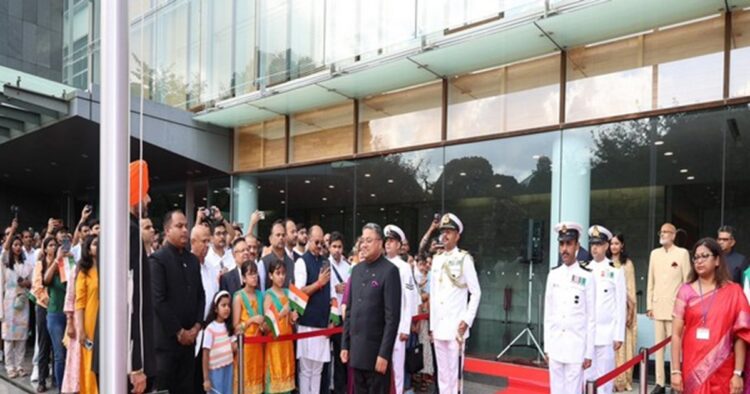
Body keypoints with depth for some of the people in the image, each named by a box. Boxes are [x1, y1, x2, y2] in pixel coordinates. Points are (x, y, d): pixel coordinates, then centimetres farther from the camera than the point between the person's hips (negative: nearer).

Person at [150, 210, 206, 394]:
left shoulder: (193, 260, 13)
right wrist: (179, 331, -12)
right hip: (166, 338, -6)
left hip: (189, 337, 6)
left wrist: (196, 326, 1)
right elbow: (158, 301, -14)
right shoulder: (157, 259, -7)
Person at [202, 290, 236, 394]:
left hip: (228, 371, 6)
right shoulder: (210, 329, -14)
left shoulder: (228, 327, 5)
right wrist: (206, 379, -11)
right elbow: (205, 356, -12)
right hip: (215, 372, -6)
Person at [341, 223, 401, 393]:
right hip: (356, 348, 6)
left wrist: (384, 353, -16)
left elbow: (392, 316, -14)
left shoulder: (389, 271, -10)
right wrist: (345, 344, 9)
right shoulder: (356, 270, 10)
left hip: (376, 349, -6)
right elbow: (350, 310, 13)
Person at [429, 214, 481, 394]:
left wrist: (467, 320, -10)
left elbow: (476, 292, -5)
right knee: (442, 372, 12)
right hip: (438, 325, 6)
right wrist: (432, 325, 13)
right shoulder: (436, 259, 11)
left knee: (455, 372, -3)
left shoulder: (464, 259, -6)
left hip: (456, 325, -6)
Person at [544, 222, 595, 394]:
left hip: (576, 347, -4)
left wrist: (589, 352, -4)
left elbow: (591, 317, -4)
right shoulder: (553, 275, 6)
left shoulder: (587, 276, -6)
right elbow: (548, 313, 9)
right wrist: (547, 347, 9)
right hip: (555, 346, 4)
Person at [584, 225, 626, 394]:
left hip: (606, 334, -3)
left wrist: (619, 335, -5)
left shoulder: (616, 271, -3)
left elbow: (621, 305, -3)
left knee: (604, 376, 2)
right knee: (586, 375, 9)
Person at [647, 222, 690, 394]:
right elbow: (651, 281, 12)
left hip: (675, 307, -4)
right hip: (658, 307, 4)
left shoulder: (682, 253, -1)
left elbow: (687, 281, -3)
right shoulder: (654, 253, 12)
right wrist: (649, 305, 8)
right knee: (659, 345, 7)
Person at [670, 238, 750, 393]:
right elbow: (676, 334, -3)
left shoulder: (733, 292, -1)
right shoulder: (686, 291, -2)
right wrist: (676, 371, -7)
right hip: (692, 368, 0)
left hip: (722, 371, 0)